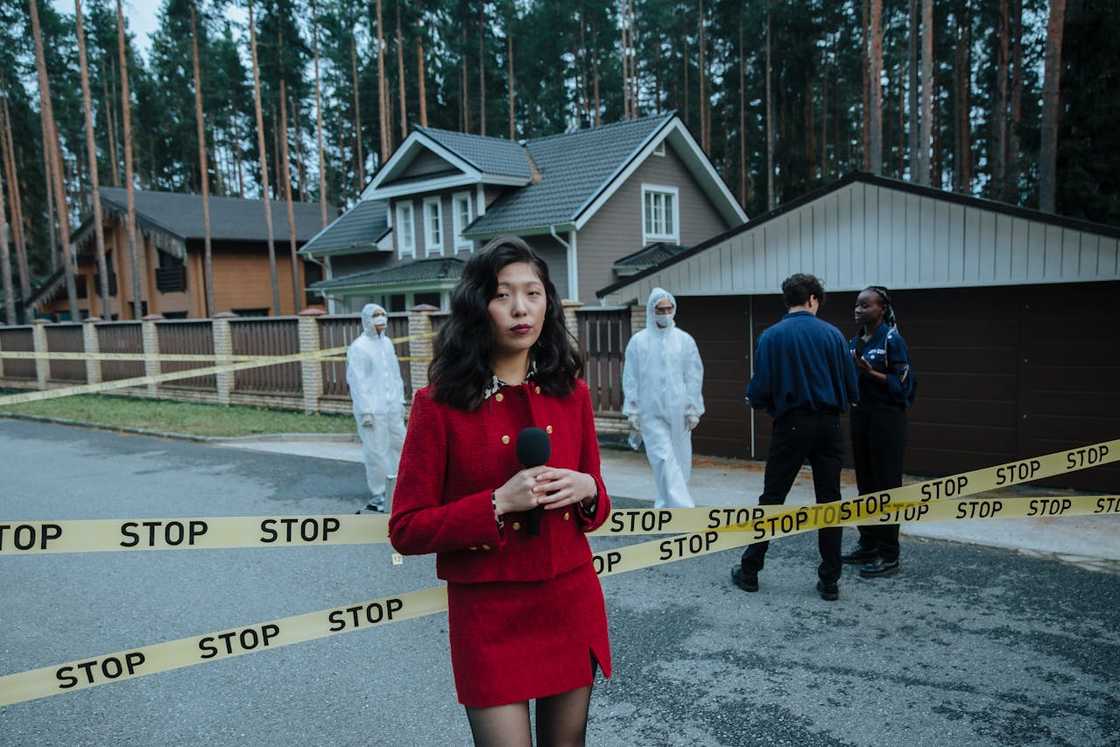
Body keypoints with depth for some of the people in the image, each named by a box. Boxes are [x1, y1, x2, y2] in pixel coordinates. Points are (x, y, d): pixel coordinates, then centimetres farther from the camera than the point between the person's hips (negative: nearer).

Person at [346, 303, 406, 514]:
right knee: (376, 451, -3)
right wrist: (365, 412, -15)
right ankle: (378, 495, 9)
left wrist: (400, 400, 15)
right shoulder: (358, 347, -10)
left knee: (399, 445, 13)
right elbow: (357, 382, -12)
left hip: (392, 408, 7)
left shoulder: (387, 343, 11)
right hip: (373, 410, -7)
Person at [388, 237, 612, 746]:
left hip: (573, 605, 4)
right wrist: (498, 503, -22)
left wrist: (587, 491, -12)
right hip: (489, 615, -4)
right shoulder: (439, 403, -12)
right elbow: (407, 530, -10)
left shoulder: (571, 392, 1)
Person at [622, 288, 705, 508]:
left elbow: (694, 377, 4)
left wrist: (693, 410, -1)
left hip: (678, 412, 2)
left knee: (680, 461, 7)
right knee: (664, 459, -10)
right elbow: (630, 379, 2)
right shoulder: (638, 341, 1)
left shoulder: (685, 340, 3)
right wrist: (632, 413, -2)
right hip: (651, 413, -2)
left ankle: (665, 504, 23)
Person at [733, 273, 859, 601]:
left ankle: (749, 571, 17)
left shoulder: (771, 336, -5)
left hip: (791, 426, -1)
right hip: (828, 426, 1)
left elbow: (760, 391, -9)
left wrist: (752, 397, 14)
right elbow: (851, 389, -2)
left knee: (771, 499, 9)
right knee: (829, 501, 9)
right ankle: (829, 581, 13)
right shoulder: (832, 334, -2)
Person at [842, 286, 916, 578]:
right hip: (860, 416, 7)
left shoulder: (892, 340, -11)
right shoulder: (855, 341, 10)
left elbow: (902, 384, -14)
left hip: (886, 419, -7)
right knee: (865, 484, 13)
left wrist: (871, 373, -24)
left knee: (886, 486, -2)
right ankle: (868, 544, 24)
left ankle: (889, 555, 4)